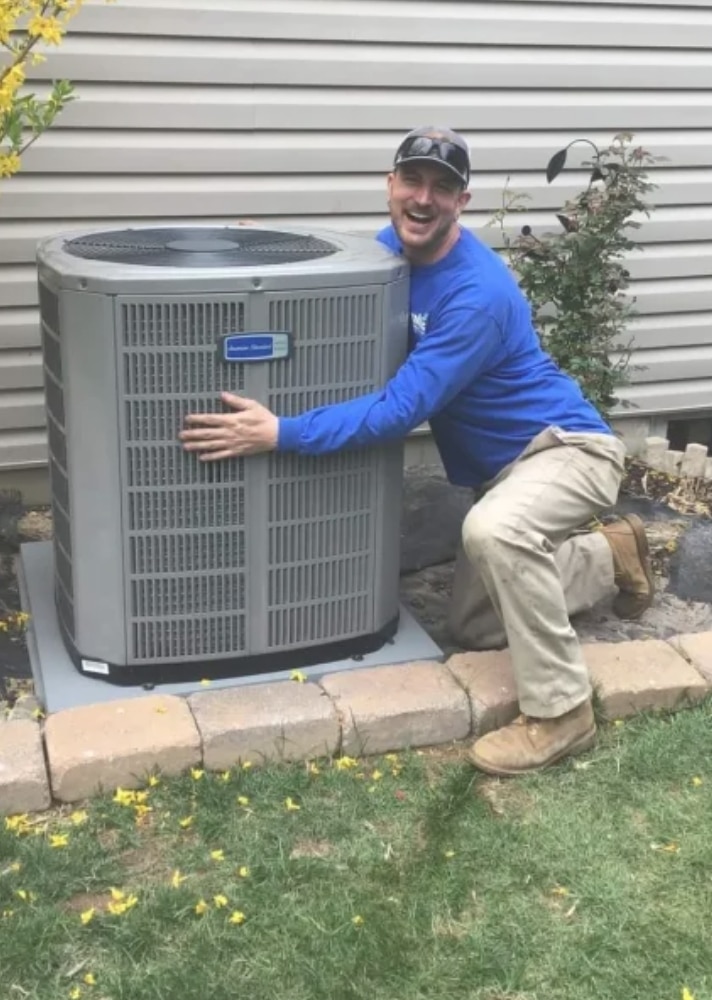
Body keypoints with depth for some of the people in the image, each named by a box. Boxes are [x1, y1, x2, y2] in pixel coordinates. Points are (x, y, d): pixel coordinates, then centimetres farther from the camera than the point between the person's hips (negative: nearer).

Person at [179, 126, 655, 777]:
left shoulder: (480, 293, -28)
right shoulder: (392, 248, -3)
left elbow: (399, 409, -32)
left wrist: (280, 434, -37)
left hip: (568, 448, -8)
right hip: (507, 466, 8)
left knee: (494, 531, -40)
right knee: (477, 629, 11)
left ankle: (561, 713, -22)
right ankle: (611, 557, 32)